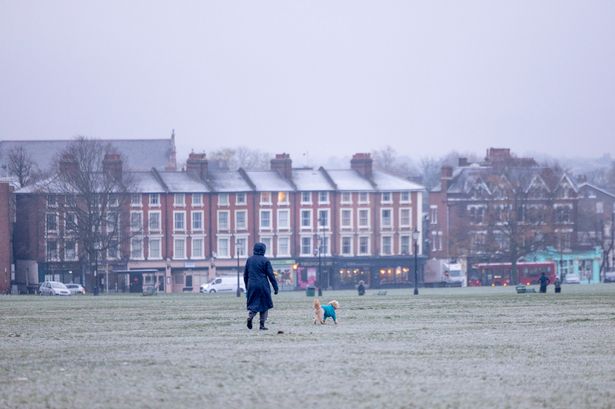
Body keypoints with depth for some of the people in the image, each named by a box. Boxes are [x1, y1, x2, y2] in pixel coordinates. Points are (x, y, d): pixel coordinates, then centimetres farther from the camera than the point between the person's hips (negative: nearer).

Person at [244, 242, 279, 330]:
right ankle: (262, 324, 4)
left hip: (252, 286, 3)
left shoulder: (249, 260, 6)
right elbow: (271, 275, -6)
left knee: (253, 304, 10)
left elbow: (245, 274, 12)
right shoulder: (265, 260, -6)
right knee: (264, 305, 8)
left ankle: (250, 316, -19)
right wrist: (275, 287, -1)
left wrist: (247, 286, 23)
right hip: (263, 286, -3)